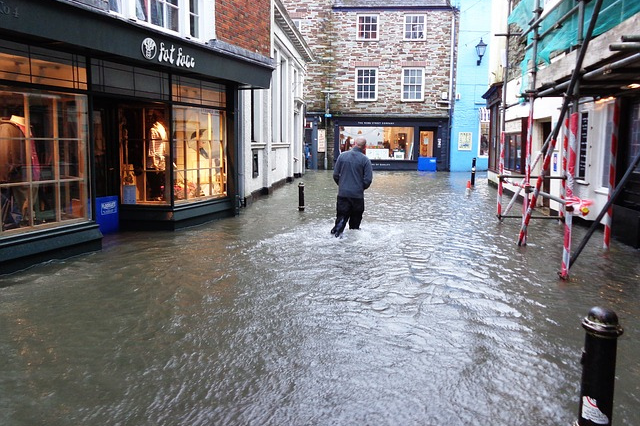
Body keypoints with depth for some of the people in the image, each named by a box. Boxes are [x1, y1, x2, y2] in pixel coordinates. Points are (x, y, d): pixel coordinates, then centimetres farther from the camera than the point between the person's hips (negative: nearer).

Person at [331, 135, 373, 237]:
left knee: (341, 216, 4)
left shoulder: (342, 156, 1)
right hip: (358, 195, -1)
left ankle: (337, 230, -20)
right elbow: (368, 179, -9)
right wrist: (361, 188, 11)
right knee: (355, 220, 15)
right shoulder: (365, 160, -7)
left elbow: (335, 175, 3)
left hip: (343, 193, 1)